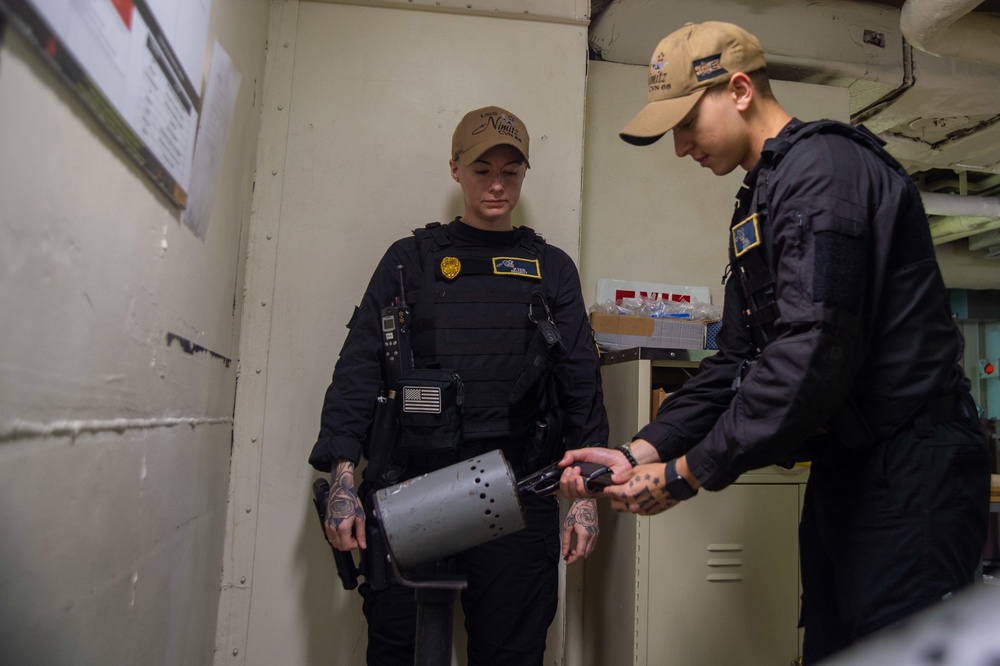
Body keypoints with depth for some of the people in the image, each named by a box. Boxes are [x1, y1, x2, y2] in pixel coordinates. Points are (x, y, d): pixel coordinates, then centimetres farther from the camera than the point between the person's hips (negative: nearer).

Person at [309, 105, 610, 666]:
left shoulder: (552, 268, 12)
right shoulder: (411, 259, 10)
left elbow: (583, 382, 8)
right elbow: (359, 368, 4)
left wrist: (586, 493, 1)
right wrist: (343, 480, -5)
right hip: (409, 486, 0)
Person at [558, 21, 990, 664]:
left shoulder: (823, 166, -15)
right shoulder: (760, 201, 15)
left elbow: (812, 353, -26)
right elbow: (738, 359, 10)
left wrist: (687, 473, -18)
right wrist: (642, 450, -1)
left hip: (910, 470, -9)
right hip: (848, 467, 9)